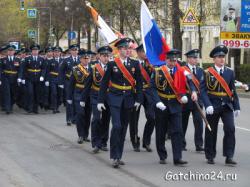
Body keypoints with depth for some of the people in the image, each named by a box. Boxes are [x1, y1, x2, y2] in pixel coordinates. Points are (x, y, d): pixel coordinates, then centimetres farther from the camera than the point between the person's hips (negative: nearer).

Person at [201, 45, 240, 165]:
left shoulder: (230, 72, 6)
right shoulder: (208, 73, -4)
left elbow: (233, 90, 9)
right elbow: (203, 90, -10)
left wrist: (236, 106, 5)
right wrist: (208, 105, -23)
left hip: (227, 106, 2)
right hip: (213, 106, -2)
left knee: (230, 128, -11)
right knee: (211, 132, 7)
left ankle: (229, 157, -7)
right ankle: (210, 156, 21)